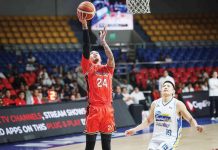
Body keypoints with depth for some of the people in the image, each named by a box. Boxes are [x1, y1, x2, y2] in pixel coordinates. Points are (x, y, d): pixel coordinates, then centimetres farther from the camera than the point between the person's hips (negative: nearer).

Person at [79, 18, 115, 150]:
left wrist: (103, 41, -7)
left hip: (107, 108, 3)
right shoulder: (88, 68, 6)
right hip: (94, 109, -3)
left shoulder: (108, 69, 16)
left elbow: (111, 57, -4)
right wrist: (84, 26, -11)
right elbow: (86, 49, -4)